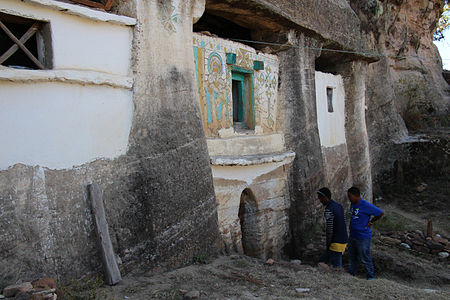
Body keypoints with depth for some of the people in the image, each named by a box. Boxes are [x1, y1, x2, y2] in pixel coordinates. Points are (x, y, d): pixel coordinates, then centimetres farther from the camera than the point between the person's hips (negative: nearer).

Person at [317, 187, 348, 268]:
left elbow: (330, 230, -20)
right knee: (322, 261, 17)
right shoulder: (339, 206, 9)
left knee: (337, 266, -1)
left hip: (336, 243, -9)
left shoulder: (328, 211, -19)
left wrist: (328, 245, -9)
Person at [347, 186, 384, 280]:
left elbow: (381, 213, -16)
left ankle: (371, 278, 18)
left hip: (363, 238, -8)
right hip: (352, 236, 8)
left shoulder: (366, 205, -20)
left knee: (365, 259, 3)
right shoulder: (353, 204, 4)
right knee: (352, 257, 19)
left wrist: (370, 222, -11)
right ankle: (351, 275, 32)